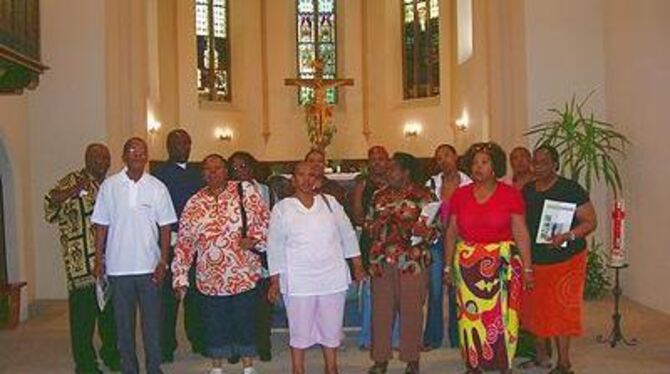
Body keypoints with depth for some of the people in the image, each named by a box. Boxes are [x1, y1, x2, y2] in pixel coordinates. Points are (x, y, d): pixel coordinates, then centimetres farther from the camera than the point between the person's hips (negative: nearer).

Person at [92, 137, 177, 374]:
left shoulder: (157, 187, 1)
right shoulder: (109, 186, 1)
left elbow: (165, 227, 2)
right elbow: (101, 225, 5)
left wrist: (163, 262, -4)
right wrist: (99, 259, 2)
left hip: (149, 266, 0)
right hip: (118, 266, 1)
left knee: (152, 321, 5)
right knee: (123, 322, 10)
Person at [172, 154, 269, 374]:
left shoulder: (245, 191, -2)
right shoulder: (194, 204, 2)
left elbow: (265, 219, 0)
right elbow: (184, 243, 3)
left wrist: (255, 239, -17)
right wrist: (180, 277, 0)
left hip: (244, 276, -1)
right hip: (210, 279, 2)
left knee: (246, 323, 9)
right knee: (215, 325, 12)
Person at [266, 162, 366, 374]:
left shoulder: (330, 202, 3)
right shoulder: (282, 209, -3)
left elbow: (347, 234, 9)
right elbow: (275, 247, -1)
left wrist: (357, 265, 9)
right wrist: (275, 281, -2)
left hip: (333, 278, 2)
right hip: (298, 282, -2)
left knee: (332, 326, 13)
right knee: (299, 329, 6)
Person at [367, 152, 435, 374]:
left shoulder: (422, 195, -3)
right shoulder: (380, 195, 12)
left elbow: (430, 229, -7)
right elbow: (369, 225, 16)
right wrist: (381, 222, -5)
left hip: (412, 261, -4)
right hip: (382, 260, 4)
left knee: (411, 309, 3)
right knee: (381, 309, 7)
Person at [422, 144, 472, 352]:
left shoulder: (467, 183, -1)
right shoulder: (432, 183, 6)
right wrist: (438, 226, -7)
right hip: (436, 241, 2)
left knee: (456, 290, 5)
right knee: (435, 290, 2)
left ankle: (457, 337, 18)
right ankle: (432, 337, 14)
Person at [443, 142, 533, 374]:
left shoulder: (511, 194, -2)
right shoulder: (460, 195, 5)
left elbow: (521, 233, -2)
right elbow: (451, 233, 9)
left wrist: (527, 268, -4)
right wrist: (448, 266, 8)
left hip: (503, 264, -2)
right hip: (467, 265, 2)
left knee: (502, 315, 1)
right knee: (469, 315, 6)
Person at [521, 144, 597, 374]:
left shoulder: (571, 189, -8)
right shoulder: (526, 191, 8)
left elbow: (590, 222, -10)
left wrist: (568, 236, -26)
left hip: (565, 260, -5)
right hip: (533, 260, 5)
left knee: (560, 309, -3)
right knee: (536, 307, 12)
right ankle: (541, 353, 29)